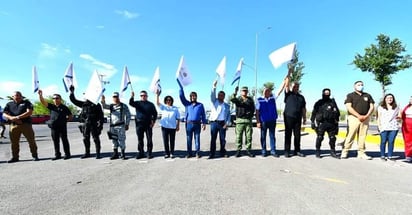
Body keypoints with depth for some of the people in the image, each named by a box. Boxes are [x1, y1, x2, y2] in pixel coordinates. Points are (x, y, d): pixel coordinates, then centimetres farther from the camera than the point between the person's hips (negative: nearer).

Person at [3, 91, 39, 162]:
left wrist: (18, 117, -14)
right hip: (13, 125, 3)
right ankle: (15, 157, 18)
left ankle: (35, 156, 6)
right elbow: (4, 114, 7)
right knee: (14, 142, 6)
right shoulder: (9, 104, 16)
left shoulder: (26, 102, 7)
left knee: (31, 141, -2)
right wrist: (12, 118, -14)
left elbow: (30, 112, -7)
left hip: (26, 124, -3)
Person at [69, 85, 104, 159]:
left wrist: (100, 124, -14)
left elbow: (101, 115, -5)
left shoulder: (96, 105, -2)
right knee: (85, 139, 10)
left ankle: (98, 153, 7)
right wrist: (72, 92, 7)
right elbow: (74, 100, 16)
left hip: (94, 124, -5)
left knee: (96, 139, -1)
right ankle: (87, 153, 23)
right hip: (85, 124, 5)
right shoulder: (83, 104, 11)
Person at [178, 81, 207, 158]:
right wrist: (181, 87, -2)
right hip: (188, 123, 1)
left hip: (197, 124, -1)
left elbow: (203, 114, 8)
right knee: (189, 139, 4)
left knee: (197, 138, 2)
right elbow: (181, 96, 4)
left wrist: (204, 123, 0)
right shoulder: (187, 104, 11)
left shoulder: (200, 105, 10)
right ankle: (189, 153, 13)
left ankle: (198, 153, 9)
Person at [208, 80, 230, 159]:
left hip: (222, 123, 1)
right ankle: (212, 154, 2)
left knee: (222, 139, 4)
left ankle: (223, 153, 15)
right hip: (214, 122, -1)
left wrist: (227, 123, -2)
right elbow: (212, 95, -7)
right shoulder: (214, 102, 12)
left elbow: (228, 115, 11)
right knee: (213, 139, -1)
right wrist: (214, 86, -20)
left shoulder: (227, 105, 16)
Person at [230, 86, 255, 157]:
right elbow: (232, 99, -17)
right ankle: (238, 150, 7)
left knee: (249, 136, 3)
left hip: (248, 120, 2)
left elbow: (253, 108, 16)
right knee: (239, 136, -1)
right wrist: (235, 92, -32)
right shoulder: (238, 99, 5)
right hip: (240, 120, -2)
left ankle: (248, 150, 13)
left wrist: (251, 113, -3)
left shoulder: (250, 99, 13)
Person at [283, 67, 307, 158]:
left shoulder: (301, 97, 17)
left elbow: (303, 109, 16)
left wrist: (304, 118, 10)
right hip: (288, 117, -3)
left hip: (298, 118, 4)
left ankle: (297, 151, 17)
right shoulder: (288, 94, 6)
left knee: (297, 135, 7)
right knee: (288, 135, 0)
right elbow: (286, 84, -8)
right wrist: (289, 73, -14)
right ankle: (287, 151, 5)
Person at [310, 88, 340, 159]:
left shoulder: (333, 102, 13)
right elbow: (314, 113, 5)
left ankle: (333, 152, 17)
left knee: (332, 138, 5)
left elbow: (337, 112, 14)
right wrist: (312, 122, -1)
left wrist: (336, 122, 9)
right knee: (319, 138, -2)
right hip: (321, 123, -3)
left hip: (331, 123, 3)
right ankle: (318, 152, 8)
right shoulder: (319, 103, 5)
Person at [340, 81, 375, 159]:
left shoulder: (368, 95, 18)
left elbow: (372, 107, 12)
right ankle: (344, 152, -3)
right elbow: (349, 107, -7)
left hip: (365, 118, 4)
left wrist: (366, 116, -6)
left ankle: (361, 153, 9)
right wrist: (359, 116, -15)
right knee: (350, 135, -7)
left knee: (362, 136, 3)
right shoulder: (350, 95, 5)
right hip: (354, 117, -4)